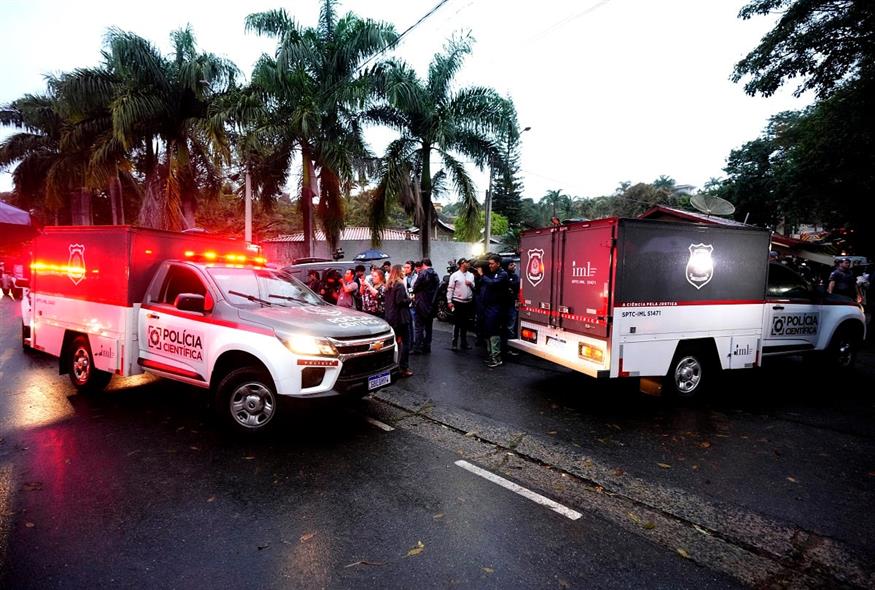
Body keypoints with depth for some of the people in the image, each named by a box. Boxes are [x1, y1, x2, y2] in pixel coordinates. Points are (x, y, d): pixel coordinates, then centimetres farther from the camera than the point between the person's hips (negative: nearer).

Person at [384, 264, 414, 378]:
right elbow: (400, 301, -23)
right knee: (405, 343, -3)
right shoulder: (400, 285, -14)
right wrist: (409, 299, -6)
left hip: (390, 317, 9)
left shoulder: (389, 285, 12)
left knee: (395, 342, 17)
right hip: (401, 317, -9)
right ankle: (404, 368, -3)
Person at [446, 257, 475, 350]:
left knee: (465, 323, 12)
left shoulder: (471, 275, 10)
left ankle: (464, 342, 21)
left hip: (468, 302, 5)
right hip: (458, 302, -5)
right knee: (456, 323, -1)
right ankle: (454, 343, 5)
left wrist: (471, 284, -7)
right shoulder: (455, 275, -5)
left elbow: (475, 288, 14)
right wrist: (449, 301, -11)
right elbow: (450, 289, -6)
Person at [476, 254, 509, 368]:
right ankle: (491, 355, 20)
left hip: (495, 307, -8)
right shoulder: (489, 273, 17)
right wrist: (479, 274, 1)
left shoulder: (502, 274, -6)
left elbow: (493, 283, -23)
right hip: (486, 306, 8)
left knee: (493, 332, -10)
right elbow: (481, 283, 12)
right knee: (487, 332, 11)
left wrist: (482, 275, -14)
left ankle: (497, 358, -5)